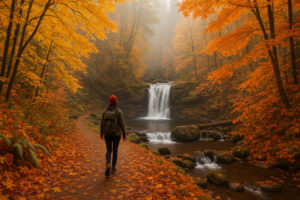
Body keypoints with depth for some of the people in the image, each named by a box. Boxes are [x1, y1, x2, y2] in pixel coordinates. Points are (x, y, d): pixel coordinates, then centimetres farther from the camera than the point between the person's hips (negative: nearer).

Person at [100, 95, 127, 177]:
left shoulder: (105, 111, -3)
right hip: (116, 133, -2)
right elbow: (122, 124, -12)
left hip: (107, 133, 2)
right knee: (115, 150, 16)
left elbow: (102, 123, 2)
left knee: (109, 150, 12)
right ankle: (113, 167, 24)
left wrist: (101, 133, 14)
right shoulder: (119, 111, -13)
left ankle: (108, 165, -13)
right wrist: (124, 135, -3)